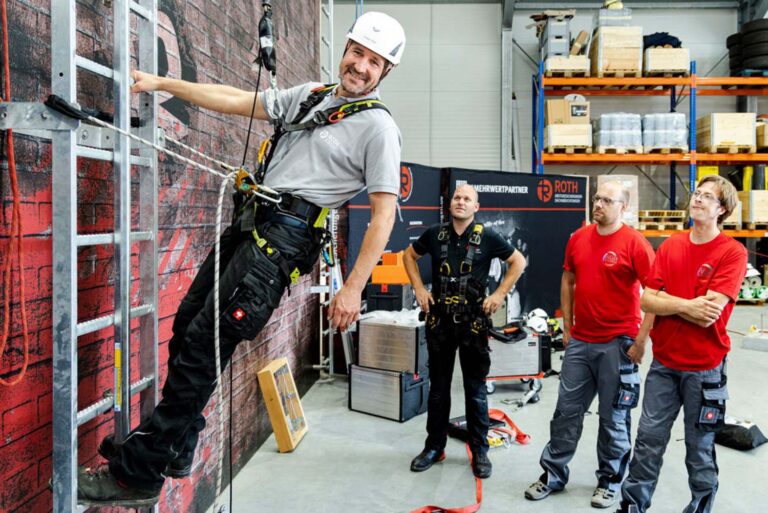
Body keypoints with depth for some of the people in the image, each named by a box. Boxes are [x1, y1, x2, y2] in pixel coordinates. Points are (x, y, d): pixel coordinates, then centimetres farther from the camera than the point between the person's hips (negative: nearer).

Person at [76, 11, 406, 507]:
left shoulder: (378, 126, -4)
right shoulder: (311, 95, 17)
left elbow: (383, 214, -9)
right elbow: (237, 101, 21)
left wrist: (353, 289, -14)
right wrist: (161, 82, 21)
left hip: (284, 238, -8)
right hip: (251, 222, 8)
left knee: (204, 344, -11)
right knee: (188, 325, 10)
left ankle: (140, 472, 2)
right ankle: (175, 447, 25)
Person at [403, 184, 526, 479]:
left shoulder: (486, 238, -4)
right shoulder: (434, 234, 2)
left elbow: (518, 261, 5)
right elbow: (409, 256, 17)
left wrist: (500, 294, -3)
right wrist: (419, 288, 6)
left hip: (473, 323, -2)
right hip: (439, 322, 2)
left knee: (476, 391, 7)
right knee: (438, 388, 12)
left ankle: (479, 451, 20)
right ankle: (434, 447, 25)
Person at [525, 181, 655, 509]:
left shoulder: (635, 243, -11)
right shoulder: (578, 238, 5)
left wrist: (641, 340, -14)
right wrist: (566, 326, 12)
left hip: (617, 344, -5)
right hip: (580, 341, 5)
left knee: (613, 416, 9)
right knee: (566, 410, 12)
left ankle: (610, 480, 26)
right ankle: (553, 474, 24)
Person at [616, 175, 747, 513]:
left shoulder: (732, 253, -11)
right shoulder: (670, 246, 4)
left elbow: (708, 313, -20)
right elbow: (646, 301, -3)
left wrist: (667, 301, -9)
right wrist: (687, 305, -16)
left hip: (704, 368, -4)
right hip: (664, 362, 4)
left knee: (700, 447, 11)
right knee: (648, 438, 9)